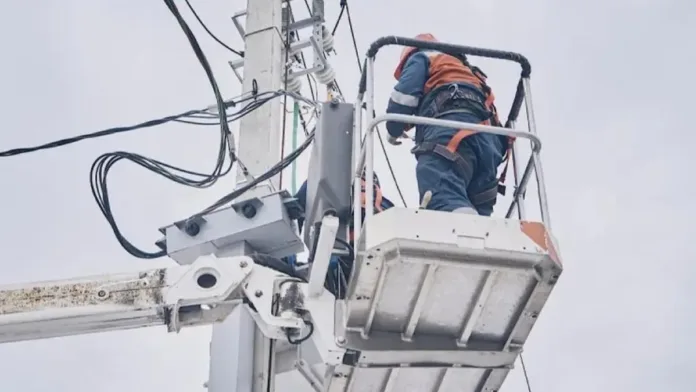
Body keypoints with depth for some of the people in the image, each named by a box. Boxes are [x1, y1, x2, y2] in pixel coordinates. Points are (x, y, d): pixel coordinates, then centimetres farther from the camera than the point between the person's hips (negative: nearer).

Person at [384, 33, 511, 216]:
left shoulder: (421, 58, 24)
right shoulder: (467, 72, 46)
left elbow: (405, 93, 8)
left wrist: (394, 130, 23)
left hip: (450, 126, -8)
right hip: (487, 139, 8)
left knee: (444, 202, -30)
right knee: (478, 214, -5)